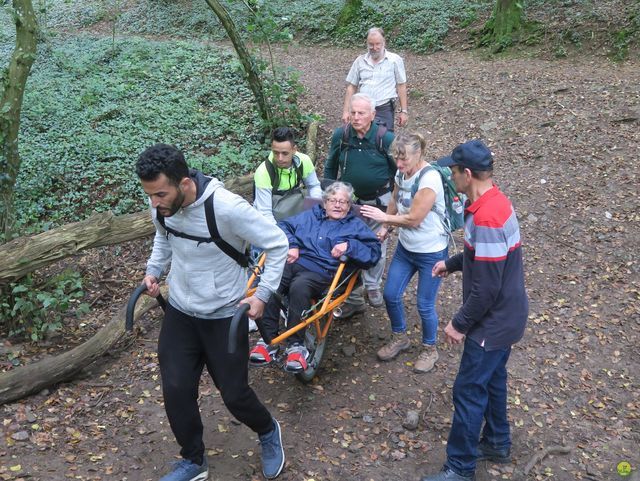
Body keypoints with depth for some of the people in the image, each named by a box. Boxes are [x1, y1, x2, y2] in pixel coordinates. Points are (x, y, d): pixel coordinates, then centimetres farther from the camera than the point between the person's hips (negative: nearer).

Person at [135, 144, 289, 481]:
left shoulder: (227, 207, -30)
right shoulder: (161, 204, -11)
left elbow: (278, 244, -18)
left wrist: (262, 294, -20)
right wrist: (153, 270, 0)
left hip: (224, 315, -5)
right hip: (179, 312, 5)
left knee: (234, 393, 5)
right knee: (176, 391, 5)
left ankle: (268, 432, 39)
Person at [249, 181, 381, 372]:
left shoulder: (355, 226, 20)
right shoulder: (310, 216, 30)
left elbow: (374, 252, 8)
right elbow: (283, 226, 24)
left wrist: (350, 246, -7)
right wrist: (291, 245, 5)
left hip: (321, 272, -3)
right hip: (293, 263, 3)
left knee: (299, 287, -39)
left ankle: (296, 346, -29)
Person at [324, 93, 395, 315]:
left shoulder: (386, 138, -15)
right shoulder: (340, 135, -9)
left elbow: (398, 170, -2)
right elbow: (330, 167, 7)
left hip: (378, 201, -2)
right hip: (349, 201, 2)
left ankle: (373, 286, 37)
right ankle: (353, 299, 18)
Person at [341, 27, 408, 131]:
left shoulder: (395, 60, 1)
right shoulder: (360, 61, 9)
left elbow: (401, 86, 3)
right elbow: (351, 87, 12)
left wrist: (404, 111, -1)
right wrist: (346, 111, 5)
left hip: (385, 110, -2)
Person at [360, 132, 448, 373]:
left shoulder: (429, 178, -25)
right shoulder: (402, 173, 0)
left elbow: (414, 219, -24)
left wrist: (384, 218, -14)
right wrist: (385, 227, 3)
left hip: (431, 252, -7)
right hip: (405, 247, 7)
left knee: (425, 305, 4)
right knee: (391, 295, 10)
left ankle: (429, 349, 29)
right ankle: (399, 338, 35)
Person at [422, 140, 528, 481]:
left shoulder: (486, 217, -30)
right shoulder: (495, 201, 2)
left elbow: (487, 287, -27)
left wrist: (460, 324, -17)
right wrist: (451, 263, 22)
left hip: (494, 321, -10)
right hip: (505, 315, 10)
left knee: (468, 391, 1)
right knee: (491, 378, 23)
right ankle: (497, 444, 40)